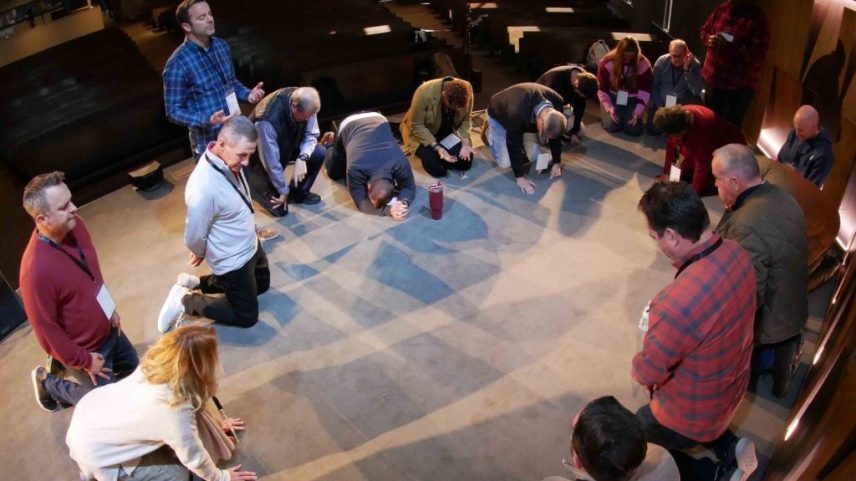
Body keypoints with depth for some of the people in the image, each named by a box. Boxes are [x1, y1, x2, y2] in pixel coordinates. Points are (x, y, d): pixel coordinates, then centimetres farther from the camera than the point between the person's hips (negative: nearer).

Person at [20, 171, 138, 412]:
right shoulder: (36, 269, -36)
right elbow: (46, 328, -24)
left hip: (108, 329, 7)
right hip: (85, 347, -7)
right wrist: (83, 361, -15)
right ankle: (48, 382, 30)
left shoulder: (75, 224, -14)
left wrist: (110, 308, 11)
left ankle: (61, 364, 38)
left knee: (132, 367, 28)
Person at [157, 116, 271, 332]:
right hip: (233, 262, -8)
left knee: (262, 284, 30)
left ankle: (197, 283, 32)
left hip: (250, 245, 8)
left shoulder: (228, 162, -13)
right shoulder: (204, 189, -38)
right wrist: (202, 255, -3)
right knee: (247, 316, 9)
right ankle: (186, 300, 18)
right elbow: (194, 239, -23)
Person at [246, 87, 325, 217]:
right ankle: (254, 182, 16)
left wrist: (302, 158, -31)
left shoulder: (306, 105, -25)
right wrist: (283, 191, -20)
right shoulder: (267, 121, -42)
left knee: (319, 153, -17)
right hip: (261, 155, -6)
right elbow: (271, 161, -32)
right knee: (279, 209, -11)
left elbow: (311, 135, -12)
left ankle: (298, 193, 5)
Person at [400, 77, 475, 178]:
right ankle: (427, 154, 12)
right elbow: (416, 125, -24)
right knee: (438, 169, -20)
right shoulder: (425, 93, -35)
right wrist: (437, 147, -30)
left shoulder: (467, 89, -22)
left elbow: (465, 120, -8)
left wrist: (465, 143, -22)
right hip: (422, 132, -4)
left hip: (449, 131, 4)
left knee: (465, 162, -9)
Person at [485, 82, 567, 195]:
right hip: (498, 116, -5)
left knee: (535, 157, -2)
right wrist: (520, 178, -32)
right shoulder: (517, 112, -47)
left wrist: (557, 163, -10)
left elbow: (556, 135, -14)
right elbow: (513, 144, -36)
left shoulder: (557, 102, -30)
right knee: (505, 163, -10)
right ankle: (491, 133, 16)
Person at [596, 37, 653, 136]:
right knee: (612, 126, -22)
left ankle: (625, 115, 19)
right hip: (612, 98, -1)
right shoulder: (607, 63, -14)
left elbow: (645, 91, -8)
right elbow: (601, 89, -9)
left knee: (634, 129, -16)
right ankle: (606, 114, 15)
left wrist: (638, 111, -19)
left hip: (632, 100, 1)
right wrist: (609, 107, -21)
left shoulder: (644, 64, -11)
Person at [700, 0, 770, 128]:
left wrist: (731, 48, -31)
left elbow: (759, 54, -20)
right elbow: (704, 30, 15)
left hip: (740, 84, -6)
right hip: (713, 76, 6)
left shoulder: (758, 18, -13)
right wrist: (710, 39, -9)